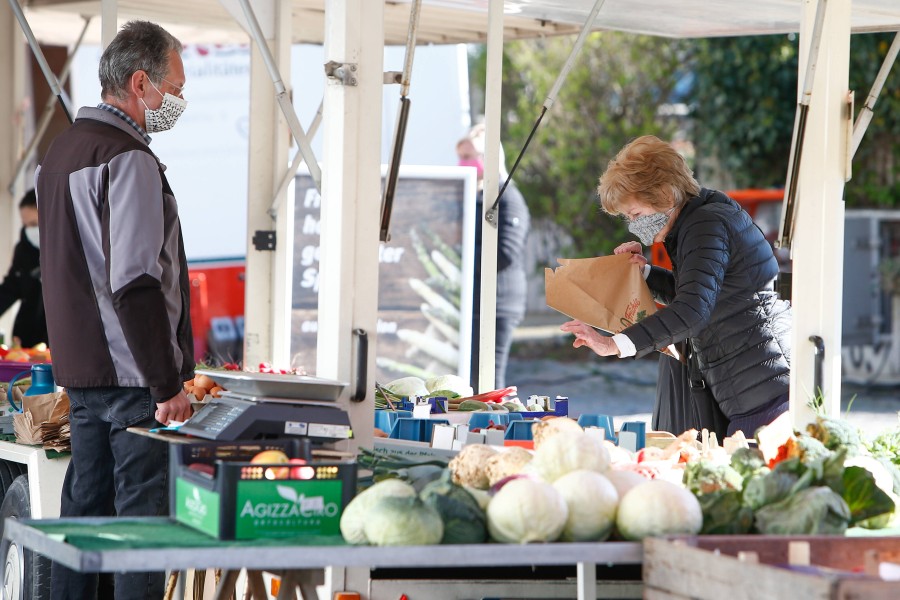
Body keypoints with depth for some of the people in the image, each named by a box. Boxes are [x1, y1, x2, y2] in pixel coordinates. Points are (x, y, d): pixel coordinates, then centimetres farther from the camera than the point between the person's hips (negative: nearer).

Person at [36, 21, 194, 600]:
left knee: (85, 509, 14)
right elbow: (136, 283, -22)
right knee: (146, 518, -6)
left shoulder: (62, 150, 15)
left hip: (82, 372, 9)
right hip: (133, 377, -9)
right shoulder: (129, 160, -16)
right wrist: (169, 383, -19)